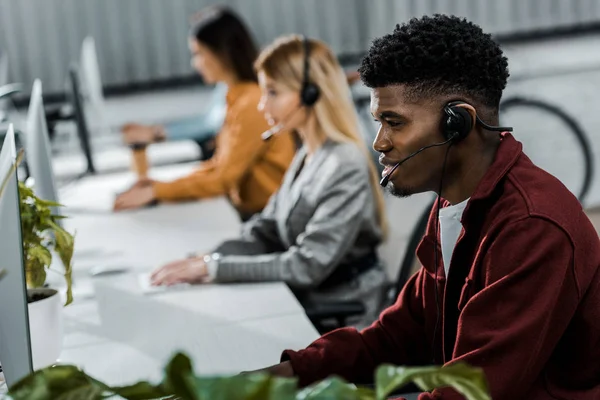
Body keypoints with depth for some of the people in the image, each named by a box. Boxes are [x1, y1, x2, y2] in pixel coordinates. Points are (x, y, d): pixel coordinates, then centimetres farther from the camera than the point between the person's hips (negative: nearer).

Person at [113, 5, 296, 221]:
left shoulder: (252, 103, -19)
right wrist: (161, 186, 2)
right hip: (250, 211, 8)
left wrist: (156, 192, -13)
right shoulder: (239, 96, 9)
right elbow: (219, 164, 10)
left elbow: (222, 179, -17)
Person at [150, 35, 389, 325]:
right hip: (304, 298, 7)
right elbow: (265, 230, 6)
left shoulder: (345, 168, -21)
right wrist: (203, 261, -11)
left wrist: (214, 267, -22)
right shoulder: (308, 154, 6)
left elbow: (307, 266, -23)